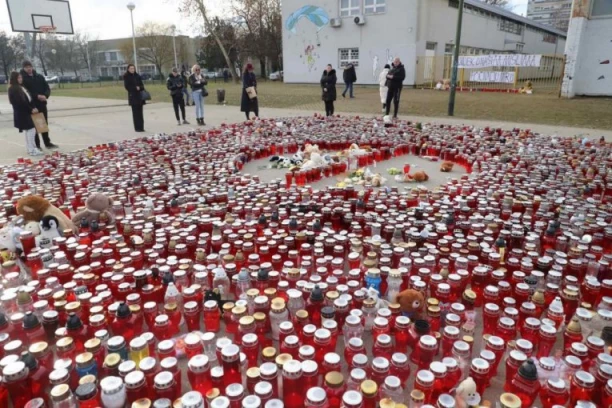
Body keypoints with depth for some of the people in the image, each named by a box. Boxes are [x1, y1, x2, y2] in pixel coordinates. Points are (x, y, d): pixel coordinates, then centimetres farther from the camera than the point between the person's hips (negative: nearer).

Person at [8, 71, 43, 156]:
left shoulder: (22, 87, 17)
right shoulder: (13, 89, -11)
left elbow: (29, 98, 13)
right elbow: (19, 102, -18)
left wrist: (34, 107, -2)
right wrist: (30, 109, -14)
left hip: (27, 112, 9)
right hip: (21, 113, -9)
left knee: (29, 130, 12)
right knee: (31, 129, -11)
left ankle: (31, 148, 19)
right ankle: (32, 150, -9)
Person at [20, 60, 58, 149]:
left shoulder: (39, 77, 9)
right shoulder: (22, 79, -5)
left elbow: (47, 88, 6)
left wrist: (45, 96, -15)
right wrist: (37, 96, -24)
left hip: (42, 104, 4)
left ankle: (48, 143, 24)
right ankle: (36, 145, 9)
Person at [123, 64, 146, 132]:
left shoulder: (137, 76, 10)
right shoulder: (126, 77, -1)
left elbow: (141, 85, 13)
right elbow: (127, 86, -5)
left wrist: (140, 88, -6)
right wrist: (135, 88, -14)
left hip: (139, 96, 4)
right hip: (132, 96, -4)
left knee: (140, 112, 5)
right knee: (135, 113, -5)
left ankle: (141, 127, 9)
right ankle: (137, 128, -2)